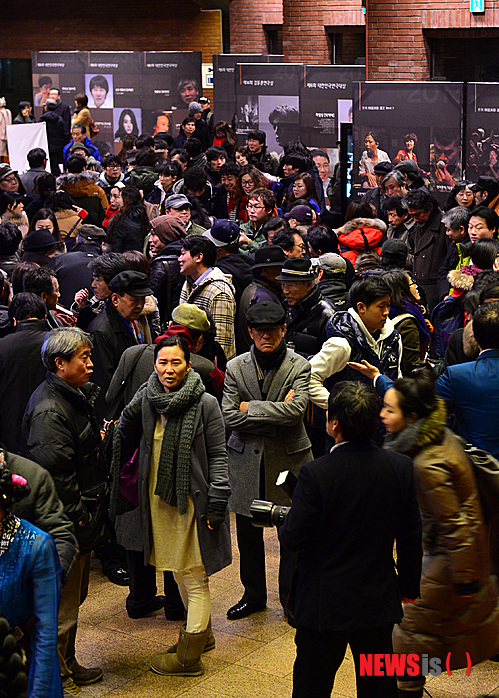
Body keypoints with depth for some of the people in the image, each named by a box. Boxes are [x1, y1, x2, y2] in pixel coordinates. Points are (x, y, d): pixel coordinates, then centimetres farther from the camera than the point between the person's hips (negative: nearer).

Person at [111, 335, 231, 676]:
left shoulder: (205, 404, -12)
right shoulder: (145, 400, 0)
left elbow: (218, 456, -9)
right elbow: (127, 439, 13)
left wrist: (217, 504, -12)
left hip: (192, 499, -5)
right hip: (158, 497, 6)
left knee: (194, 577, 1)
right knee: (179, 571, 18)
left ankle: (189, 656, 11)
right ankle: (203, 633, 37)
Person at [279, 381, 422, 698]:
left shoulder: (316, 474, -23)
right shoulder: (401, 467, -10)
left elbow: (293, 540, -17)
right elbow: (411, 535, 0)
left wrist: (280, 520, 6)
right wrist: (409, 586, 13)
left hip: (325, 606, -4)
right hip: (380, 602, 4)